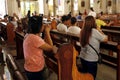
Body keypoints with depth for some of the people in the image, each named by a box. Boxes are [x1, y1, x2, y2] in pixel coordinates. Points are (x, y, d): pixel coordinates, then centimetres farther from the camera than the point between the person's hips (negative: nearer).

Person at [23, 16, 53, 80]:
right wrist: (47, 32, -13)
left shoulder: (28, 35, 4)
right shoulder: (35, 38, -27)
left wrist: (46, 32, 0)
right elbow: (50, 47, -18)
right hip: (35, 70, -10)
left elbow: (44, 44, 7)